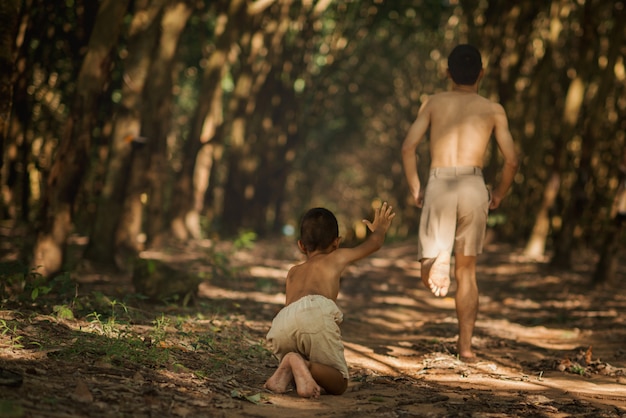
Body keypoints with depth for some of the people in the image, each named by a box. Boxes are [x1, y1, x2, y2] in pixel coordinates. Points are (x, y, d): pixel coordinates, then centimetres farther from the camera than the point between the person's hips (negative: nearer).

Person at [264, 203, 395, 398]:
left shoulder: (293, 272, 38)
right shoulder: (337, 257, 32)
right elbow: (374, 243, 48)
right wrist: (380, 228, 67)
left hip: (281, 324, 4)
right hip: (317, 313, -4)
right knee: (338, 384, 6)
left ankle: (286, 372, -6)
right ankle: (304, 366, -25)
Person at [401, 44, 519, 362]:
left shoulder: (433, 103, 14)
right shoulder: (493, 110, 14)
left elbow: (408, 148, 2)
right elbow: (511, 160, 6)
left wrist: (415, 190, 10)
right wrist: (498, 196, 20)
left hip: (438, 185, -1)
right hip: (473, 187, 1)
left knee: (428, 276, 2)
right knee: (466, 270, 15)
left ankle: (438, 260, -35)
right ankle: (465, 344, 12)